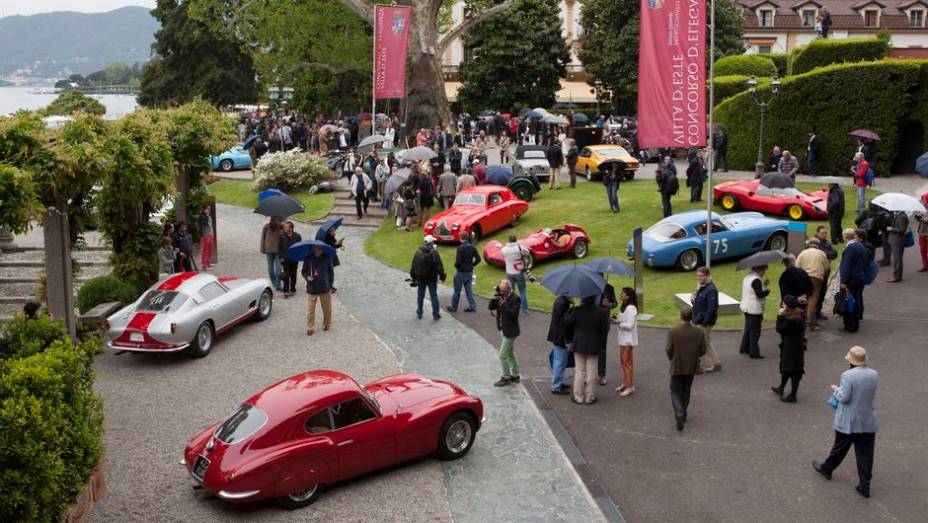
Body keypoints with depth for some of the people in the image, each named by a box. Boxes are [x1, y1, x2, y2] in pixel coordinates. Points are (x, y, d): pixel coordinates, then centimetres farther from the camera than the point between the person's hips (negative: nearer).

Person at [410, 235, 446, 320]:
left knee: (420, 295, 15)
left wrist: (413, 276, 14)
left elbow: (413, 265, 4)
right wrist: (442, 275, -4)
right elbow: (439, 266, -14)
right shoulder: (434, 252, -14)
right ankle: (436, 315, 7)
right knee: (433, 296, 5)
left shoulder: (418, 252, -2)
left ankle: (419, 313, 22)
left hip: (420, 278, 3)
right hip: (431, 278, -3)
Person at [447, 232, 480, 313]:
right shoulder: (472, 247, 1)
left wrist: (456, 266, -1)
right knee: (469, 290, 13)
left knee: (457, 291, 7)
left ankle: (453, 307, 17)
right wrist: (471, 265, 11)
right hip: (470, 272, 6)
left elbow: (458, 261, -22)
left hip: (461, 272, -6)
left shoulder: (460, 248, -18)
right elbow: (478, 259, 1)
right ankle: (472, 307, 10)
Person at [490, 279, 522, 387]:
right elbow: (491, 307, 0)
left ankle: (506, 378, 7)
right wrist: (495, 297, -15)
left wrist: (503, 305, -32)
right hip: (503, 330, 9)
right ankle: (515, 376, 31)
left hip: (510, 331, -9)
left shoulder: (515, 298, -18)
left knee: (503, 355, -5)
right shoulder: (501, 296, 4)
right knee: (510, 354, 19)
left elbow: (513, 313, -27)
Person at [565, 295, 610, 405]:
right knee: (591, 372, 7)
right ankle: (590, 398, 13)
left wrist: (569, 340, 14)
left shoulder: (577, 311, -12)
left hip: (579, 345, 0)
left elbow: (567, 325, -2)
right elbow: (605, 330, -4)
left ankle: (578, 397, 13)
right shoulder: (601, 312, -10)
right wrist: (602, 345, 9)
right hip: (594, 346, 0)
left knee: (579, 371, 9)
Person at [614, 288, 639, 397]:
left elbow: (629, 325, -23)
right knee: (623, 360, 16)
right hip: (623, 338, 10)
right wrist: (618, 320, 0)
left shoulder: (631, 308, -19)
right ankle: (625, 383, 26)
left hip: (628, 339, -10)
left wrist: (618, 323, -13)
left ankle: (630, 386, 1)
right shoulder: (625, 307, 12)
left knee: (627, 362, -5)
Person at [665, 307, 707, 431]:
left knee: (676, 392, 6)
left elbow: (669, 350, -14)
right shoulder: (699, 332, -10)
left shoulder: (672, 332, -17)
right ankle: (683, 414, 32)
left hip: (677, 367, -3)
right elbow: (702, 351, -6)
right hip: (691, 367, 3)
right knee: (686, 391, 20)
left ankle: (679, 415, -14)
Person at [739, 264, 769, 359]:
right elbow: (759, 294, -26)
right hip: (754, 309, -10)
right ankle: (754, 353, 3)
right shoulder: (756, 280, -20)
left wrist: (764, 284, 6)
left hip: (746, 307, 10)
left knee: (748, 329, 21)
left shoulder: (748, 277, 10)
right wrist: (768, 289, -13)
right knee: (755, 331, -1)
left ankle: (744, 348, 29)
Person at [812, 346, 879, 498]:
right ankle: (864, 486, 15)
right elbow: (870, 394, 10)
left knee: (839, 448, 17)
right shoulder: (874, 375, -3)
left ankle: (826, 469, 40)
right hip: (868, 422, 4)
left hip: (848, 422, -4)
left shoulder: (848, 375, -22)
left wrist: (836, 389, -2)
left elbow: (844, 397, -19)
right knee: (865, 454, 9)